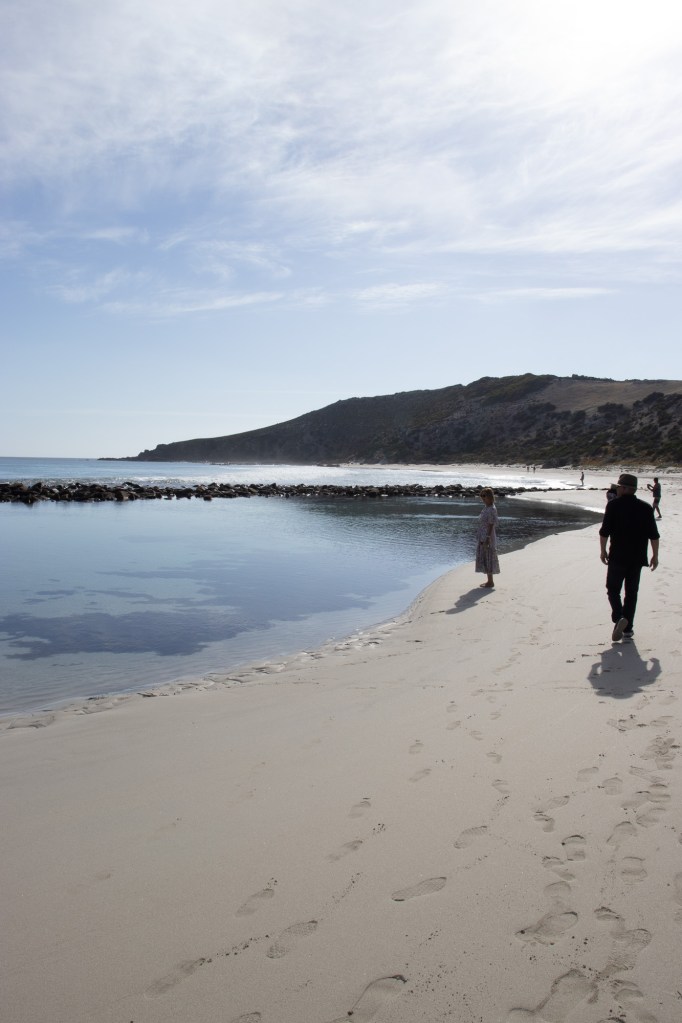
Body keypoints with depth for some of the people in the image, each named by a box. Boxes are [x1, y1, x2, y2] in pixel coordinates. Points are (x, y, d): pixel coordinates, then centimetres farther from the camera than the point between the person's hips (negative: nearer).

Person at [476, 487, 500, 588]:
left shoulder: (492, 510, -17)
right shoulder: (486, 508, 11)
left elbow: (491, 526, -19)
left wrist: (487, 540, -21)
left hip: (488, 538, -10)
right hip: (482, 537, 10)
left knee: (488, 559, -1)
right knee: (484, 559, 14)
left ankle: (490, 582, 8)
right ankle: (489, 580, 23)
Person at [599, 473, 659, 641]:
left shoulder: (614, 505, -8)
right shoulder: (646, 508, 2)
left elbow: (604, 531, -9)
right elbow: (654, 535, 3)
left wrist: (603, 550, 4)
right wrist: (655, 555, 11)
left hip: (617, 557, -3)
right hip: (637, 558, 3)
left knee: (613, 589, 7)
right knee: (631, 592, 13)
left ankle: (619, 618, -17)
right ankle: (627, 628, 15)